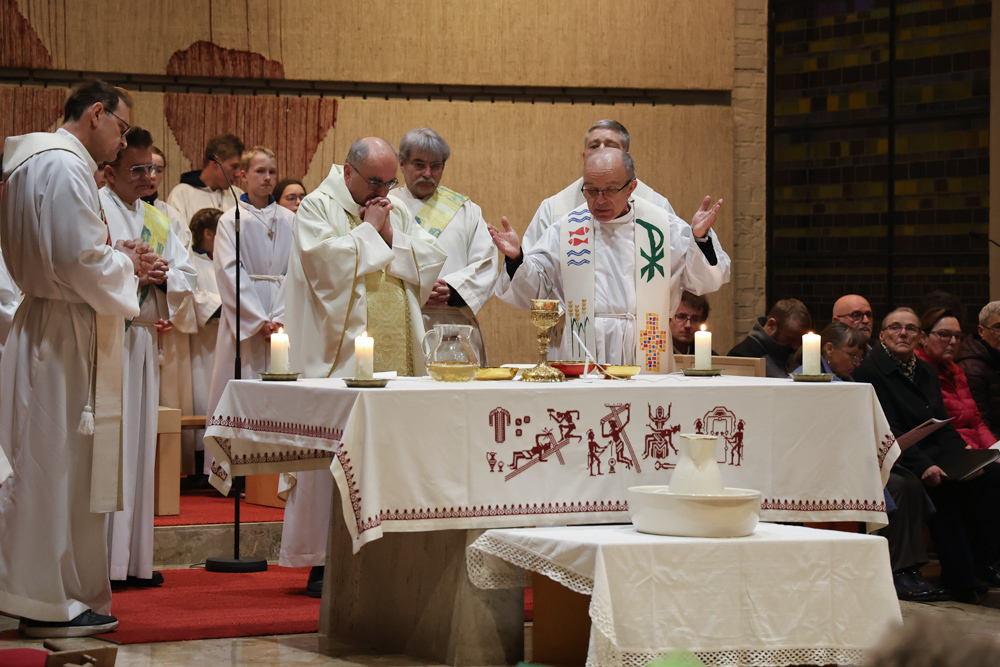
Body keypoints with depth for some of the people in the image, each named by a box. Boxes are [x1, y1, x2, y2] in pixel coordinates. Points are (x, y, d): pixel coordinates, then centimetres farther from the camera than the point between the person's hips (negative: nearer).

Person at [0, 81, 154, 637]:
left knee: (45, 465, 14)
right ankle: (58, 604, 0)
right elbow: (81, 260, -22)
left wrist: (116, 259, 12)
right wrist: (126, 265, -5)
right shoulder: (65, 167, -16)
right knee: (63, 466, -5)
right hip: (68, 338, -11)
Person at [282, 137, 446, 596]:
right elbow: (325, 261, -16)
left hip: (395, 359, 6)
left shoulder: (397, 210, 19)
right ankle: (323, 563, -3)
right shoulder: (318, 207, 1)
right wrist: (368, 231, -6)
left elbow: (431, 264, 11)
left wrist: (392, 237, -2)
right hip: (339, 356, -5)